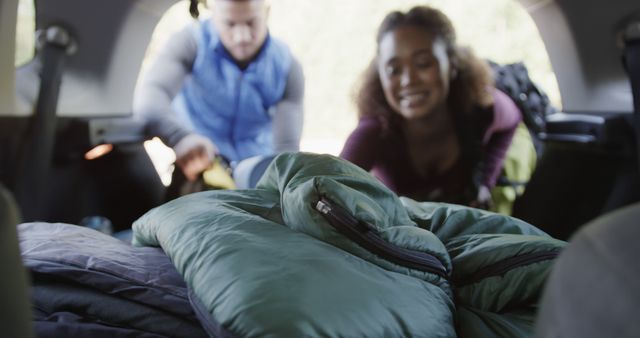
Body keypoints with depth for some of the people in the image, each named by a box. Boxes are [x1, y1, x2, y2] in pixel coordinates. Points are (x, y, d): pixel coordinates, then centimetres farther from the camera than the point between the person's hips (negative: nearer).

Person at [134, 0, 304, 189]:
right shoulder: (191, 43, -14)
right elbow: (149, 97, -31)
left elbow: (287, 146, -16)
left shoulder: (287, 67, -10)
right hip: (194, 168, -1)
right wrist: (181, 137, -52)